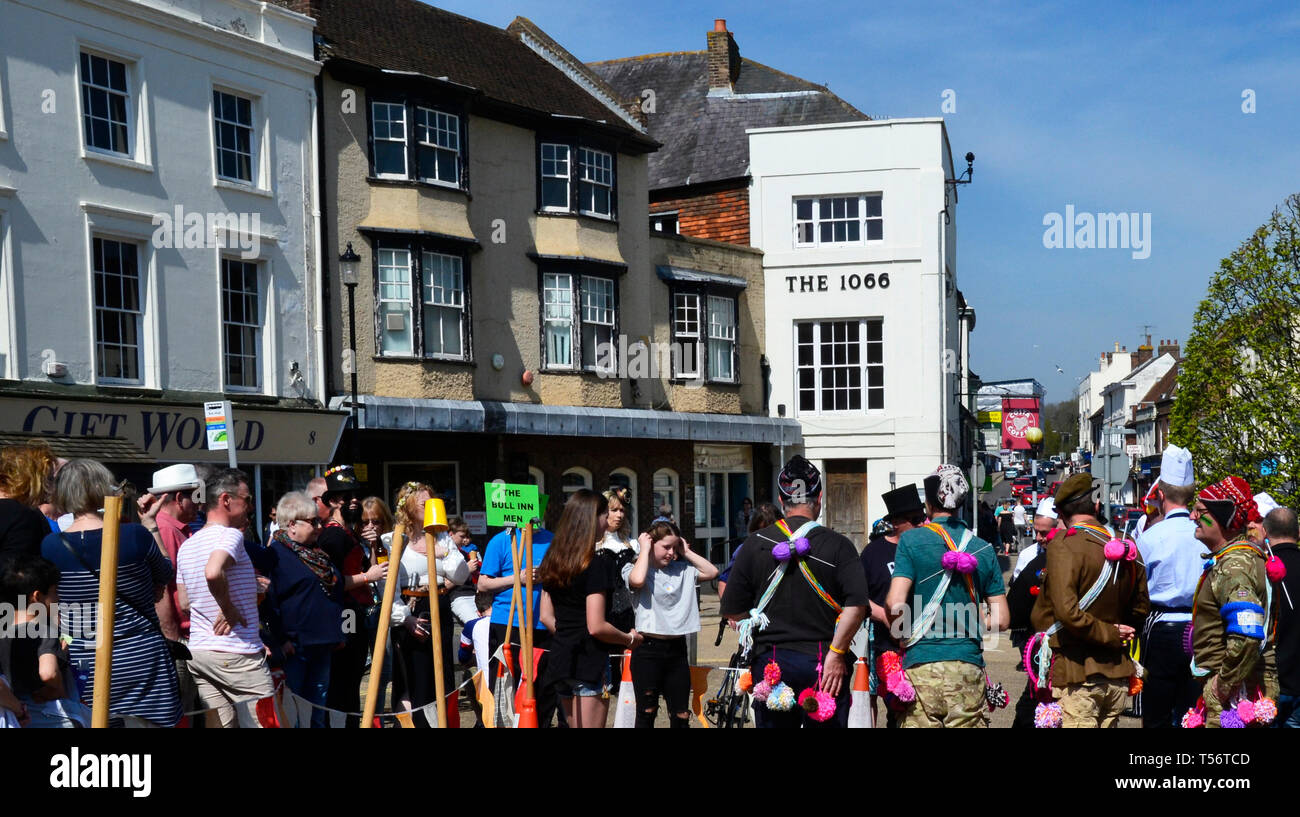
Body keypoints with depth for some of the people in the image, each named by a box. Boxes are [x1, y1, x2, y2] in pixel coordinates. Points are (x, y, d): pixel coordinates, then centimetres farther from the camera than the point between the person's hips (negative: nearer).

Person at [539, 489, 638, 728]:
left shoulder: (553, 562, 9)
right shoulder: (595, 567, -15)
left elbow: (546, 616, 12)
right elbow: (596, 626, -18)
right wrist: (629, 639, -3)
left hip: (560, 658, 8)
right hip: (589, 663, -8)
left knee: (573, 725, 17)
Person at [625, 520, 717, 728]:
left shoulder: (682, 570, 12)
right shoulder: (634, 570, -3)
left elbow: (711, 571, 8)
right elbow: (637, 580, -26)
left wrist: (686, 552, 6)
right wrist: (645, 549, -13)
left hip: (677, 649, 5)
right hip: (648, 650, -5)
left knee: (681, 717, 8)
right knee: (646, 714, 3)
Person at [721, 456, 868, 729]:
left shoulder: (755, 544, 2)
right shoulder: (839, 545, -3)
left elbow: (731, 611, 4)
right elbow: (857, 605, -15)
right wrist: (836, 653, -8)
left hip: (769, 664, 2)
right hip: (822, 665, -2)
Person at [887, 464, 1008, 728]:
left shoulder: (911, 540, -3)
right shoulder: (983, 549, 8)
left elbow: (895, 603, -12)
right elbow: (1000, 620, 6)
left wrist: (903, 632, 7)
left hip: (921, 664, -3)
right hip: (968, 666, 3)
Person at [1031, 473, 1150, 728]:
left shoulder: (1064, 546, -14)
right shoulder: (1127, 547, 7)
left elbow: (1067, 611, -23)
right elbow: (1141, 607, 17)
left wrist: (1110, 634, -12)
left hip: (1077, 673, -7)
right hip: (1117, 676, 7)